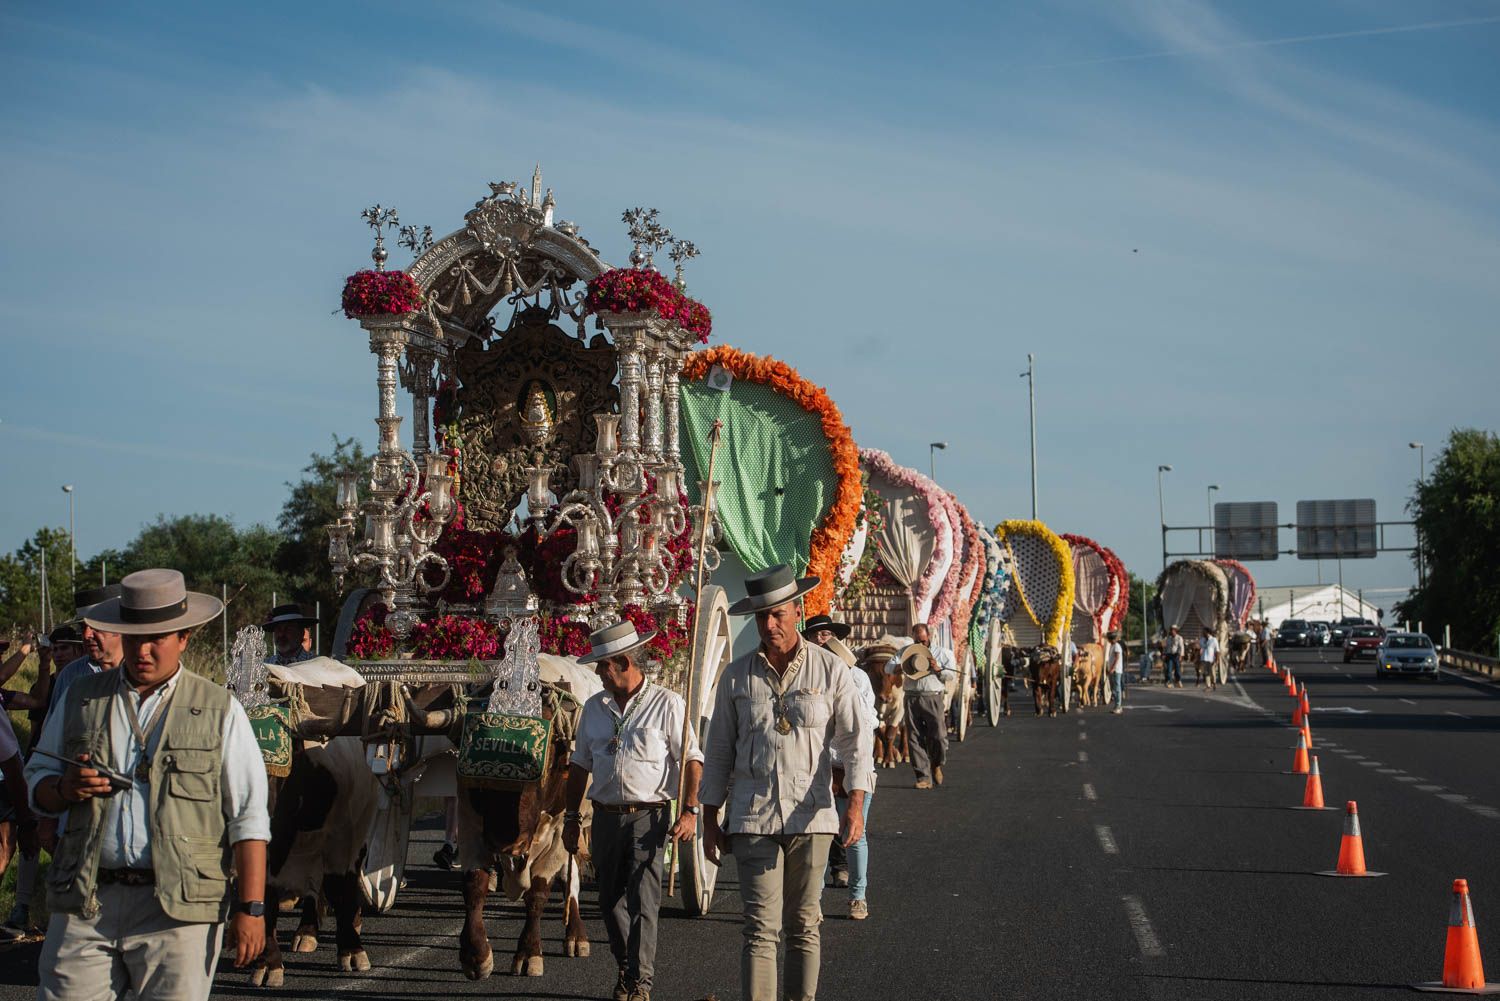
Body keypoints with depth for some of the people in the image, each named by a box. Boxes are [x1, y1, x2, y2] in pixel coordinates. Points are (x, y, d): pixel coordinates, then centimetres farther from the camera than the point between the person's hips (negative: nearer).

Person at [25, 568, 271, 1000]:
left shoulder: (220, 710, 5)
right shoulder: (82, 699, 14)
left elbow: (248, 818, 2)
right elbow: (36, 780, 19)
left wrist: (251, 908, -6)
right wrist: (65, 788, -5)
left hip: (178, 908, -2)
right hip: (85, 903, 3)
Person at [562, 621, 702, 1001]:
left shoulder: (666, 704, -3)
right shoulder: (594, 708, 12)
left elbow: (692, 760, -4)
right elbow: (579, 766, 18)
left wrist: (690, 811, -13)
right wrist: (572, 816, 16)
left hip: (649, 815, -5)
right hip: (605, 816, 5)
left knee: (643, 901, -9)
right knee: (610, 901, 9)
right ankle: (626, 969, 25)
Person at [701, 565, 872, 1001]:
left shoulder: (831, 671, 1)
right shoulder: (736, 676, 5)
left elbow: (856, 741, 0)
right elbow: (718, 752, 10)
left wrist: (856, 803, -14)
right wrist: (710, 820, 8)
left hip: (810, 817, 0)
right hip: (752, 819, 0)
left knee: (803, 927, 8)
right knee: (760, 929, -5)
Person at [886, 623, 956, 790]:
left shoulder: (942, 652, 14)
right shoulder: (907, 652, 16)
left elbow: (952, 675, 9)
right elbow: (888, 667, 8)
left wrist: (938, 669, -9)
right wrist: (904, 666, -11)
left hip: (933, 698, -2)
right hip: (912, 698, 2)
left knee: (938, 736, -10)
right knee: (915, 738, -2)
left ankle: (936, 765, 19)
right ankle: (924, 777, 2)